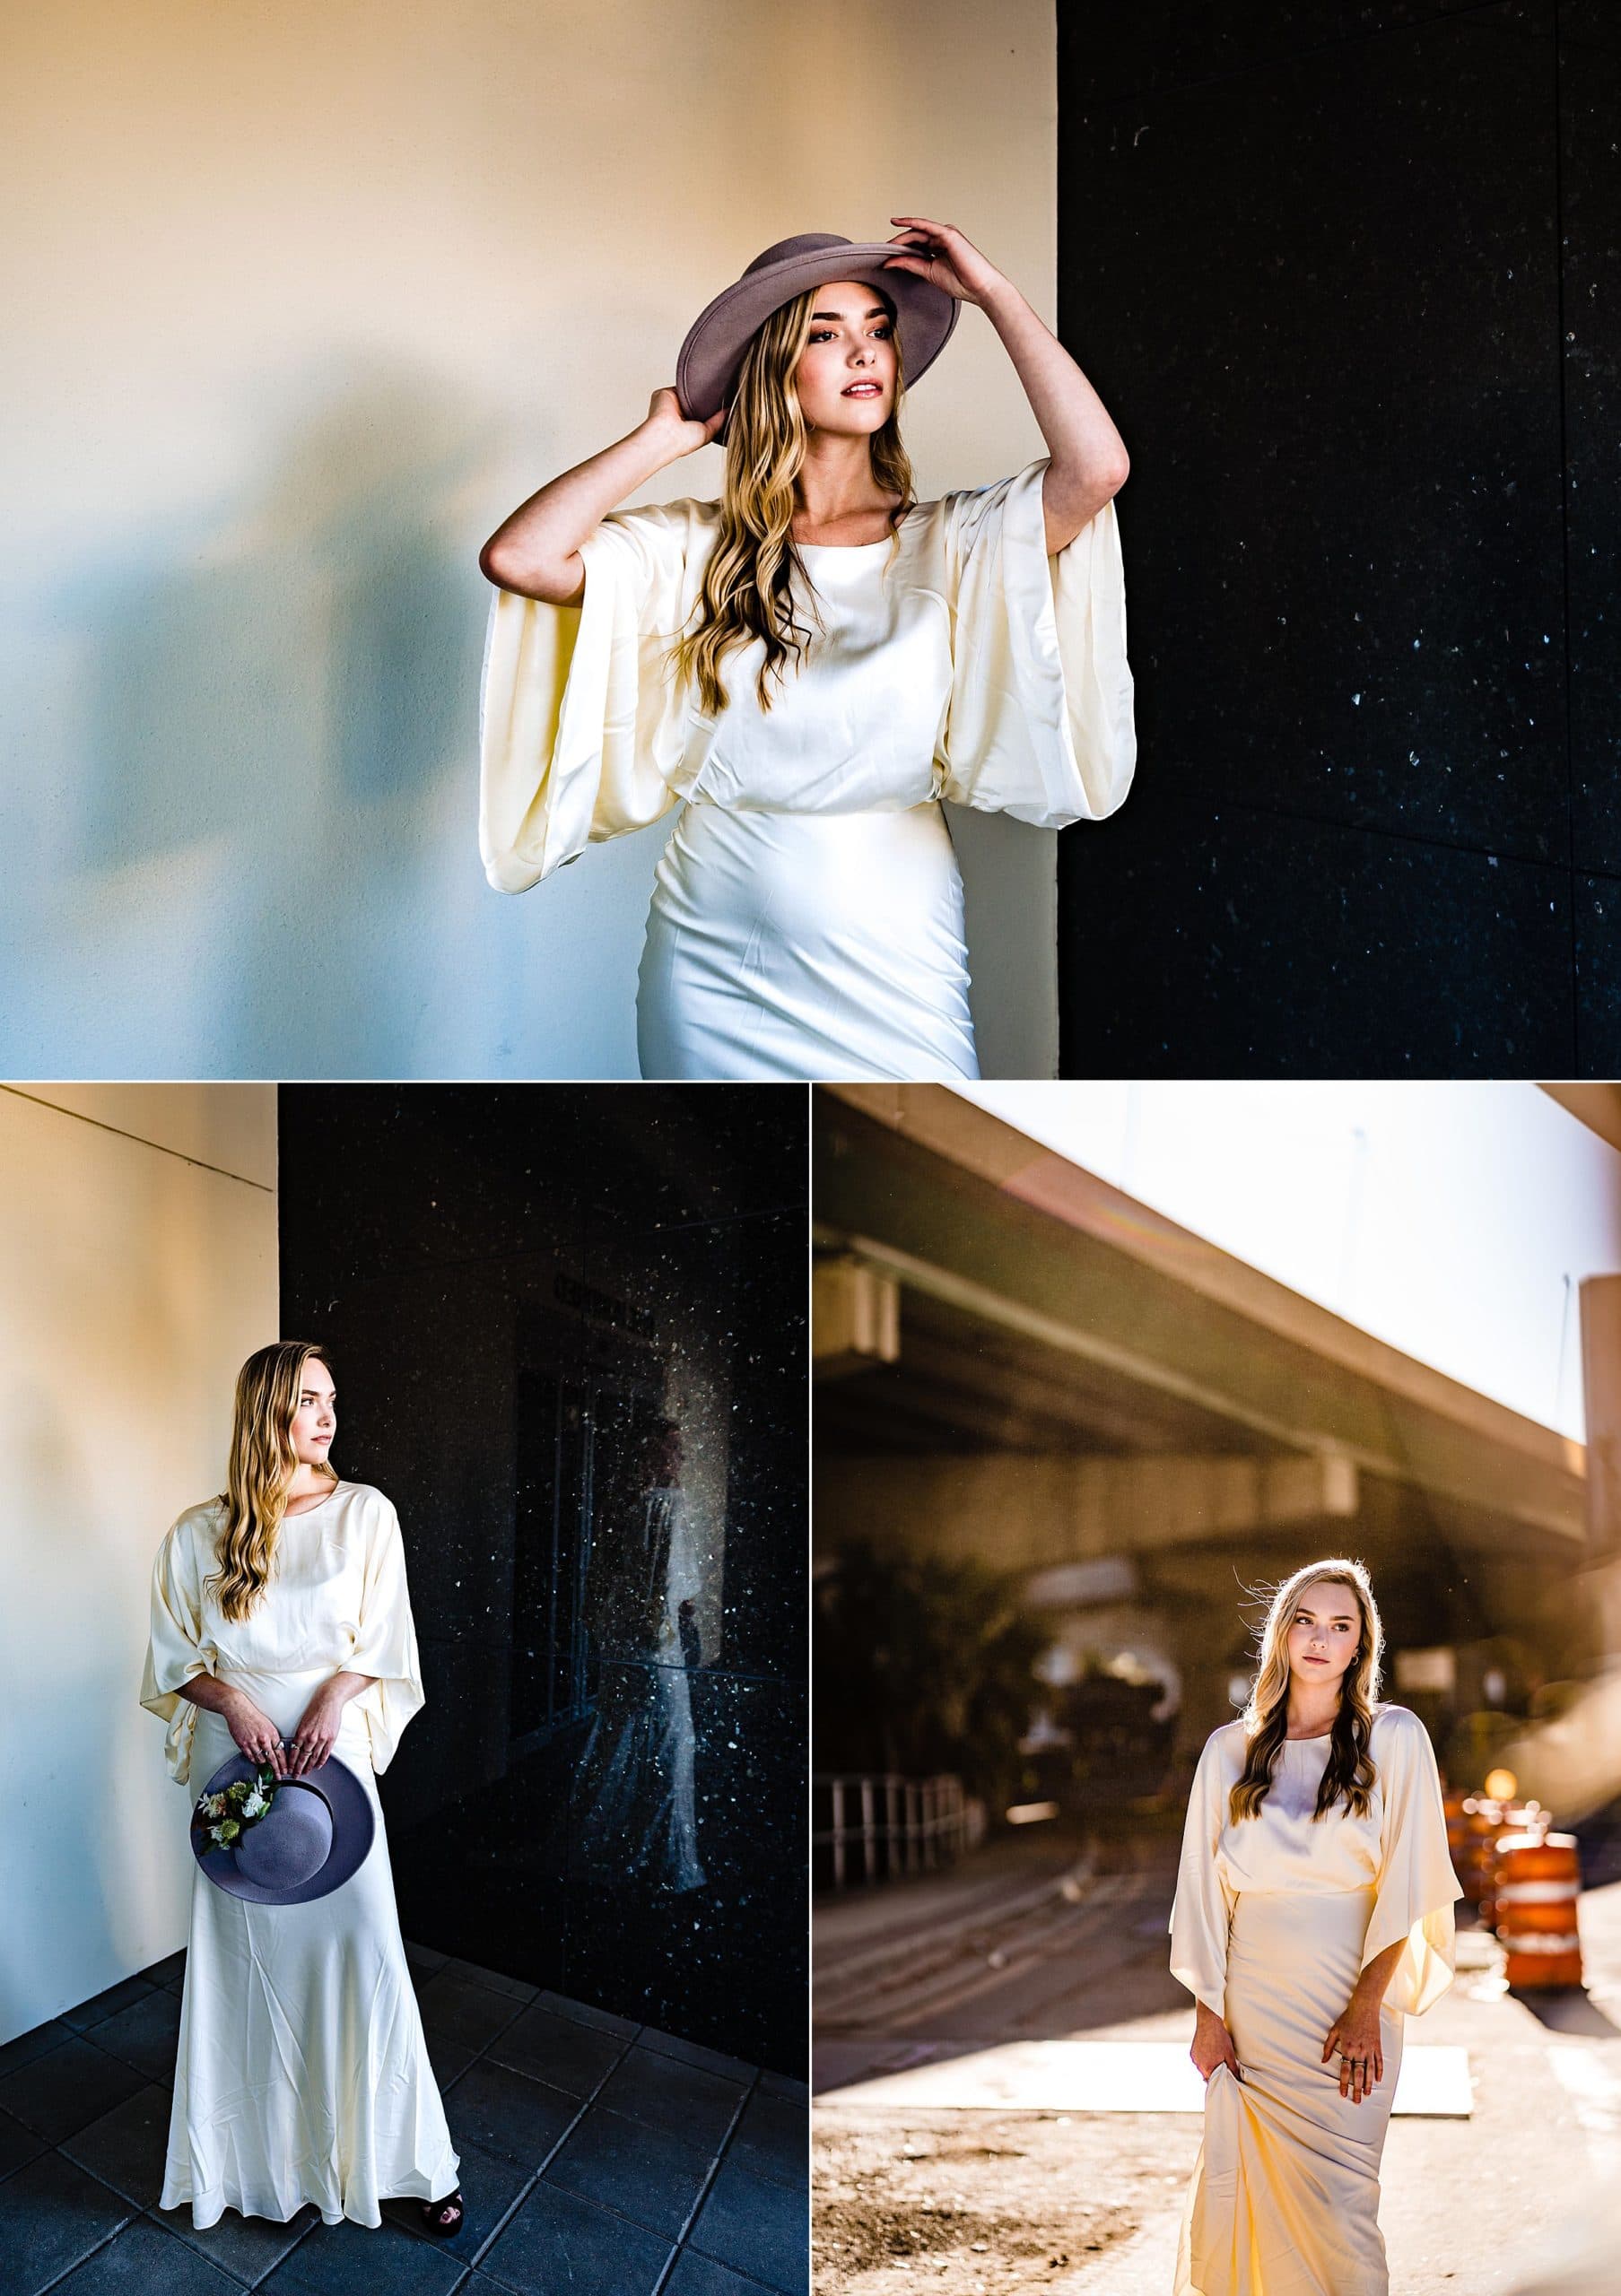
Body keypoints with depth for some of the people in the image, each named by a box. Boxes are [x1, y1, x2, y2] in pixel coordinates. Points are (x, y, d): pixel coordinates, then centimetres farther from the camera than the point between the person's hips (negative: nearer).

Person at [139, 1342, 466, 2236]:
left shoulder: (364, 1513, 1)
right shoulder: (198, 1533, 2)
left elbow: (382, 1642, 3)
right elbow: (173, 1657, 6)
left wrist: (332, 1701, -15)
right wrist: (234, 1703, -12)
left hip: (332, 1750, -1)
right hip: (237, 1752, 1)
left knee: (361, 1946, -3)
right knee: (246, 1952, 5)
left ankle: (410, 2160, 6)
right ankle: (259, 2151, 19)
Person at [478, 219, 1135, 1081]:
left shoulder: (948, 543, 0)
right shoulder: (697, 548, 0)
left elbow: (1097, 467, -18)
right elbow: (517, 558, -13)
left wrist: (995, 293, -8)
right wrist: (664, 437, -3)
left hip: (896, 965, 0)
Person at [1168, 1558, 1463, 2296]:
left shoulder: (1394, 1738, 1)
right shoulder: (1230, 1750, 8)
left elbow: (1404, 1882, -3)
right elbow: (1204, 1886, 8)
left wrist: (1366, 2006, -10)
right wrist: (1208, 2012, 1)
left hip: (1349, 2001, -2)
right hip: (1252, 2002, 2)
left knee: (1338, 2201, -6)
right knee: (1246, 2186, 2)